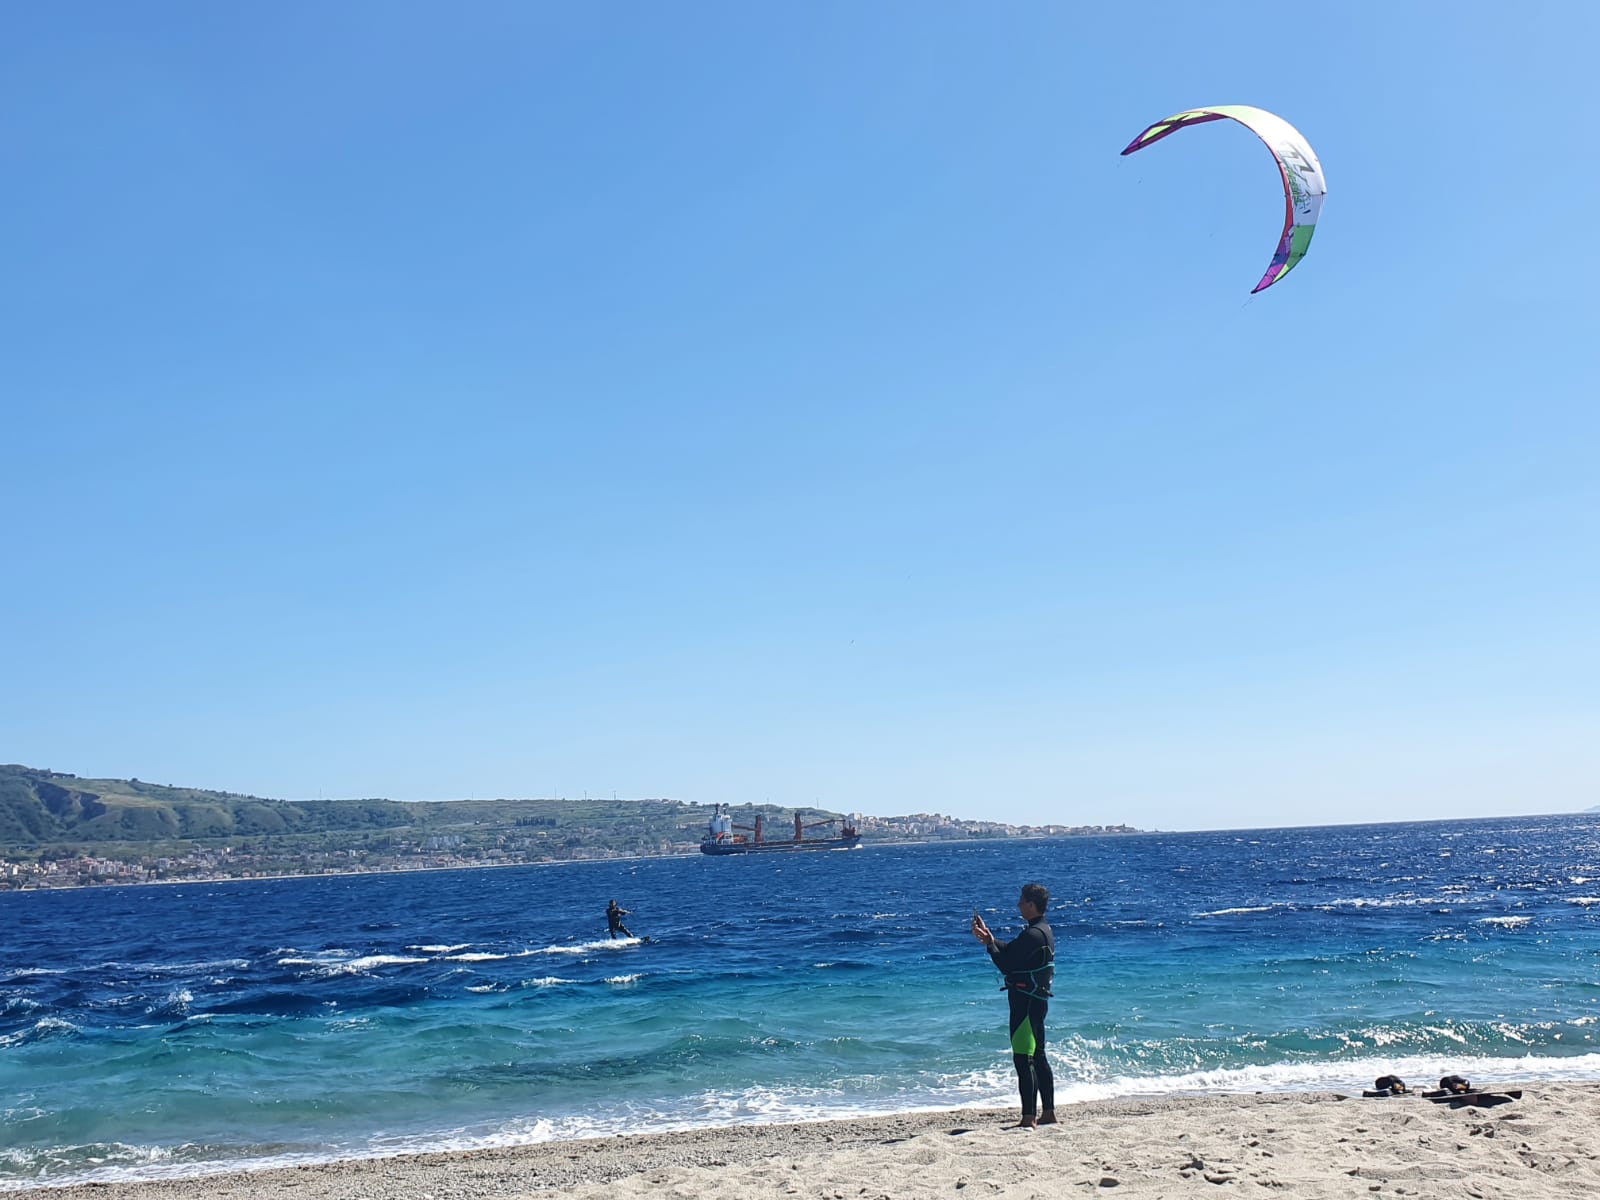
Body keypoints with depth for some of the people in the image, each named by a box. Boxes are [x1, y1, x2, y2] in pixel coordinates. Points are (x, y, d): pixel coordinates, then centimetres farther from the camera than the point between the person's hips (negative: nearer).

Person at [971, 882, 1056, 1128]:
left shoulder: (1033, 935, -19)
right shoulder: (1043, 931, 13)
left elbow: (1006, 965, -19)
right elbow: (1011, 951, 18)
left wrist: (988, 942, -9)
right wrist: (989, 938, 7)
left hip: (1026, 1003, -11)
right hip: (1037, 1000, 11)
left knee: (1023, 1059, -9)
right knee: (1038, 1057, 16)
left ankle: (1028, 1119, -10)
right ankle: (1048, 1113, 22)